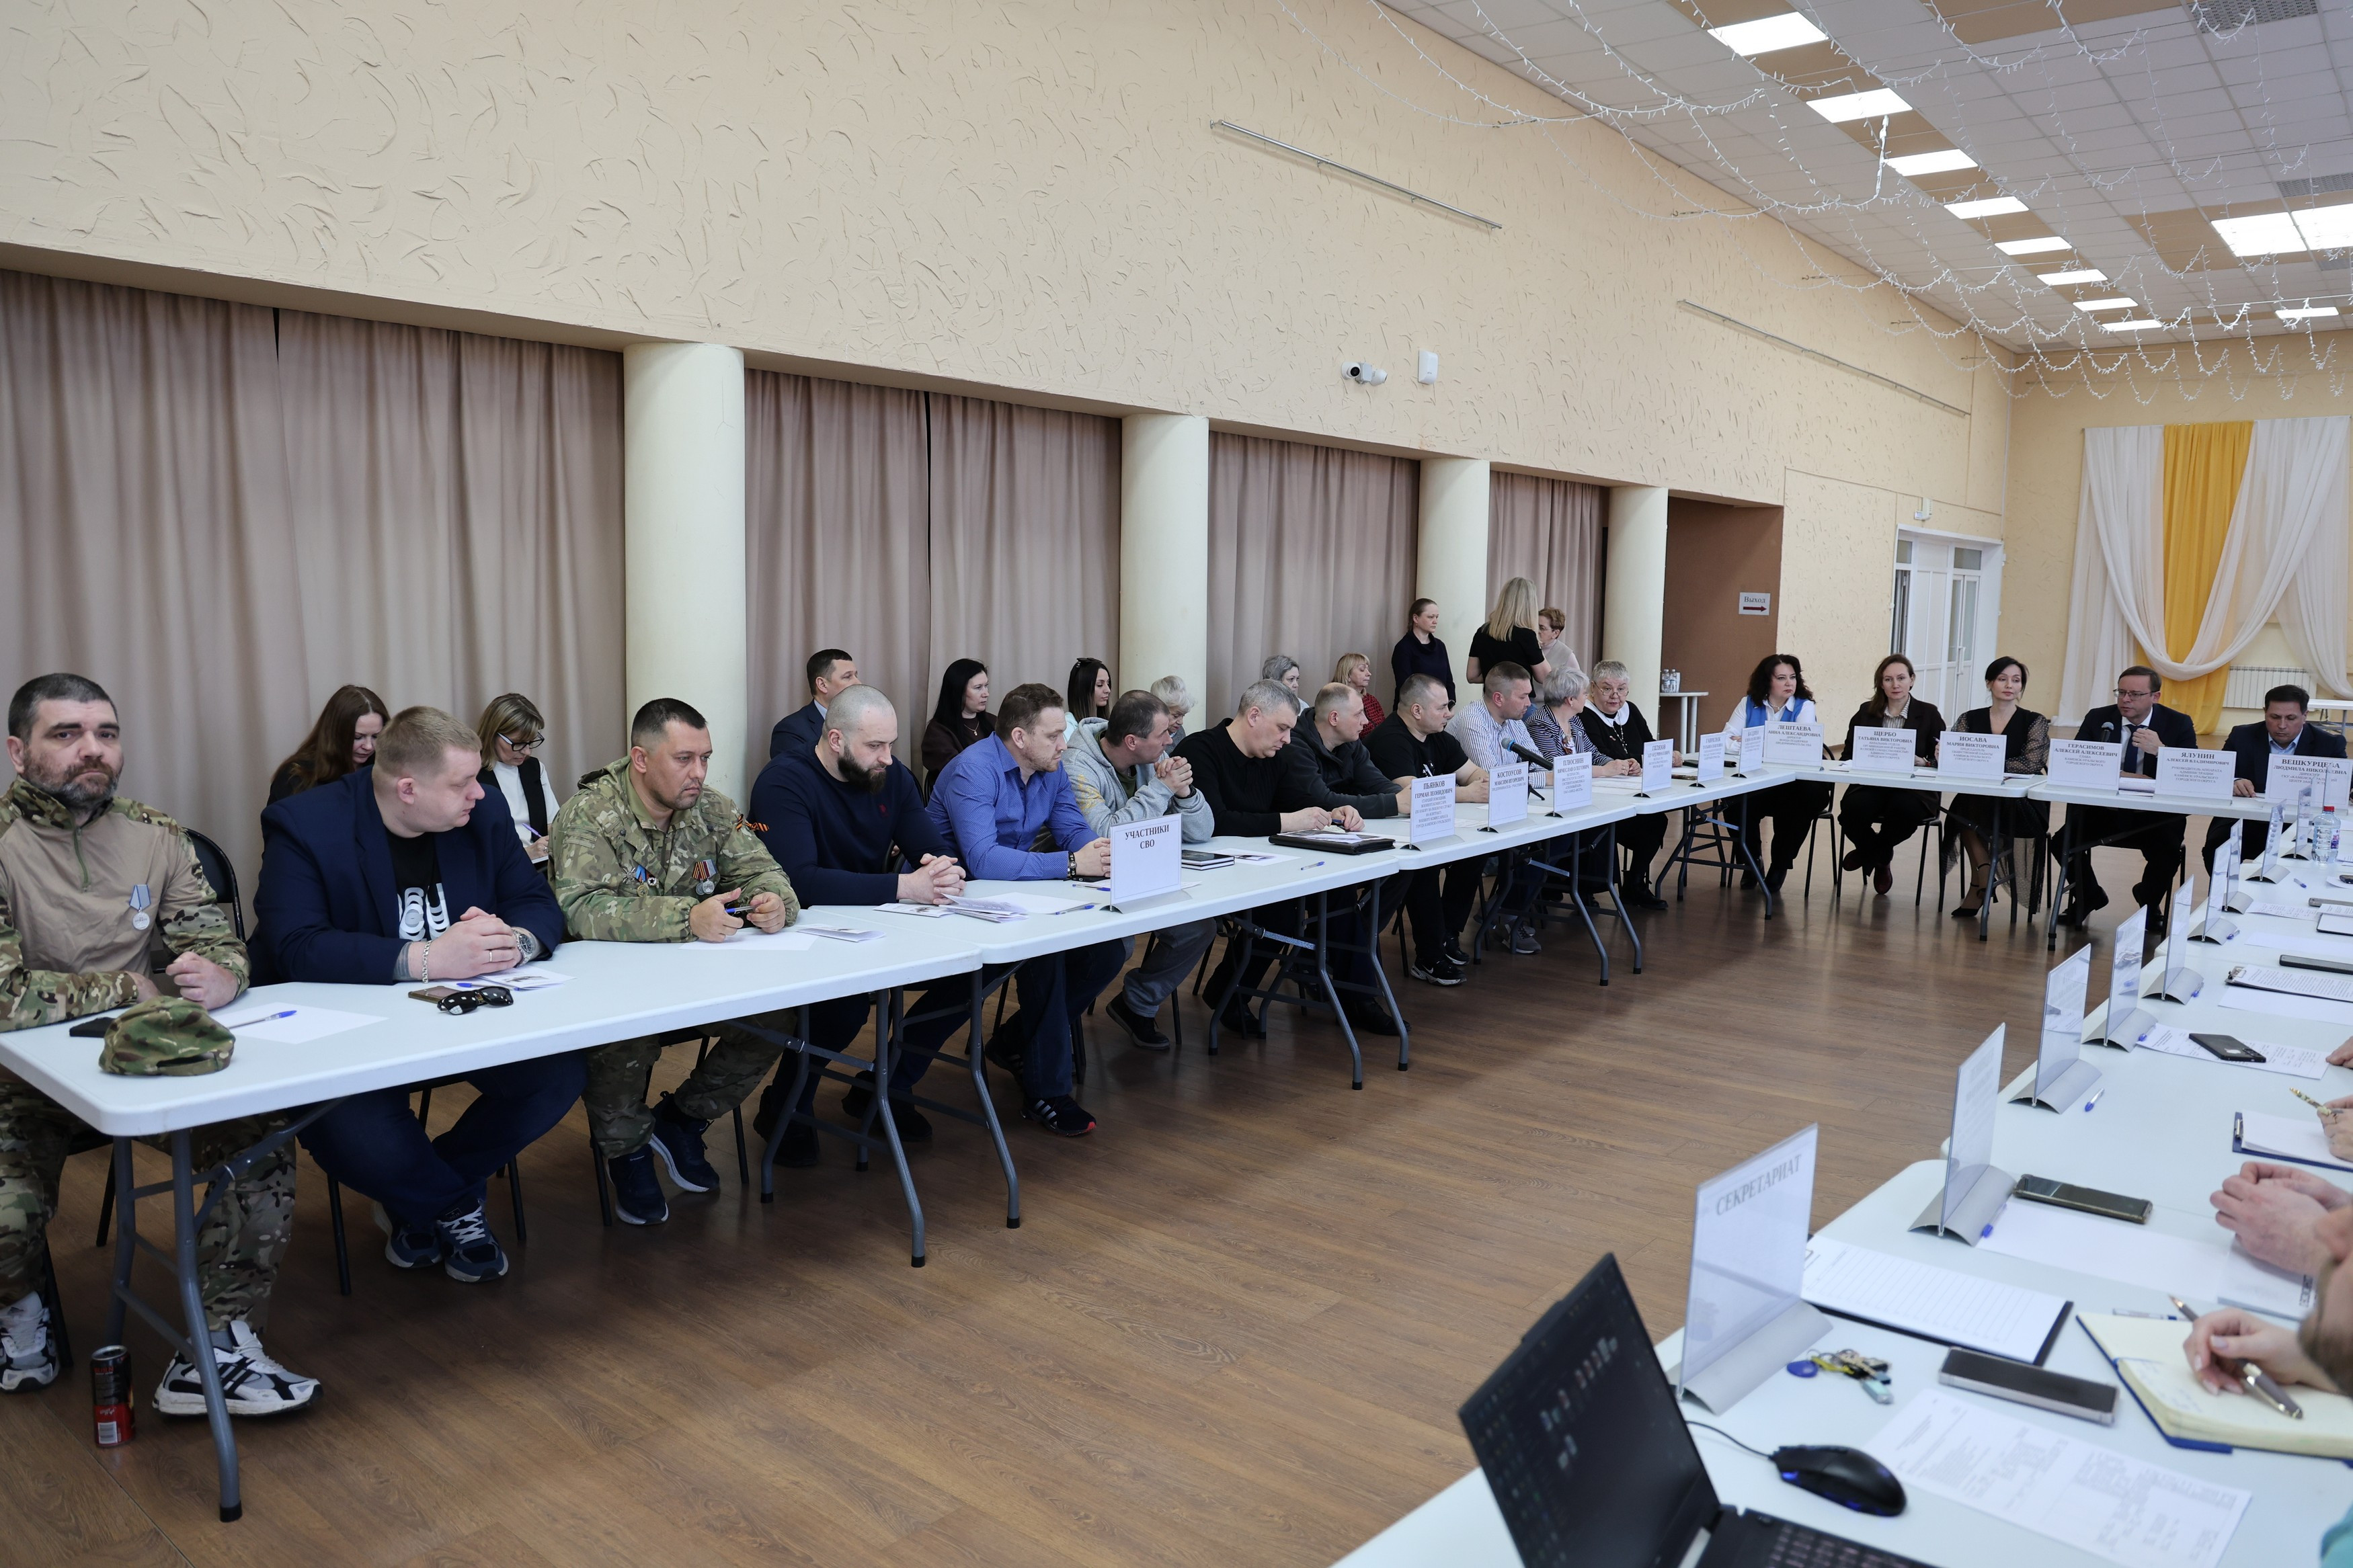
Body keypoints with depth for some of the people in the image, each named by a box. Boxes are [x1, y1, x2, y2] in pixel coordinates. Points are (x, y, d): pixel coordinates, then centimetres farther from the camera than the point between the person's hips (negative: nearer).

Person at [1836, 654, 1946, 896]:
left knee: (1905, 810, -37)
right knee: (1852, 809, -32)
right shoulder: (1866, 713, 14)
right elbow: (1848, 756, 10)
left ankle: (1870, 853, -1)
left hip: (1913, 788, -1)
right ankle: (1880, 858, 4)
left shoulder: (1929, 713, 9)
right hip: (1871, 785, 1)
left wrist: (1923, 762, -18)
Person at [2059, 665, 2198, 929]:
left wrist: (2161, 751, -30)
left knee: (2168, 853, -28)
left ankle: (2149, 902, 9)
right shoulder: (2098, 718, 3)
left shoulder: (2178, 724, -1)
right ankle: (2088, 896, 9)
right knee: (2065, 840, -23)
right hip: (2103, 810, 1)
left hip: (2155, 817, -1)